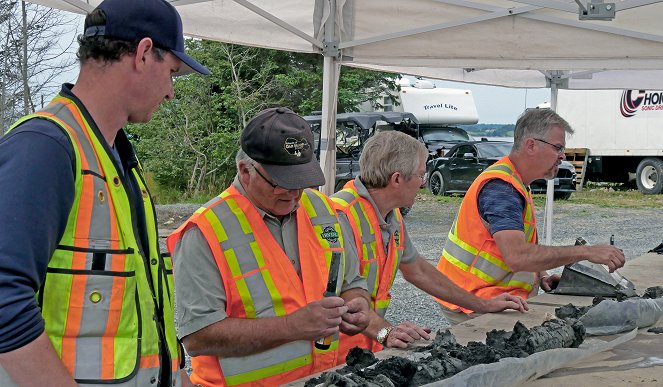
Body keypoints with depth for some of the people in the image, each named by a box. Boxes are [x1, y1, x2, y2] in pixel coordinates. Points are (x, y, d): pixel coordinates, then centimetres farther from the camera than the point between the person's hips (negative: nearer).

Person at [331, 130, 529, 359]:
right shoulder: (342, 216, -20)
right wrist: (384, 331, -40)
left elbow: (417, 270, 24)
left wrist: (483, 305, 25)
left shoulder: (392, 216, 12)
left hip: (369, 347, 8)